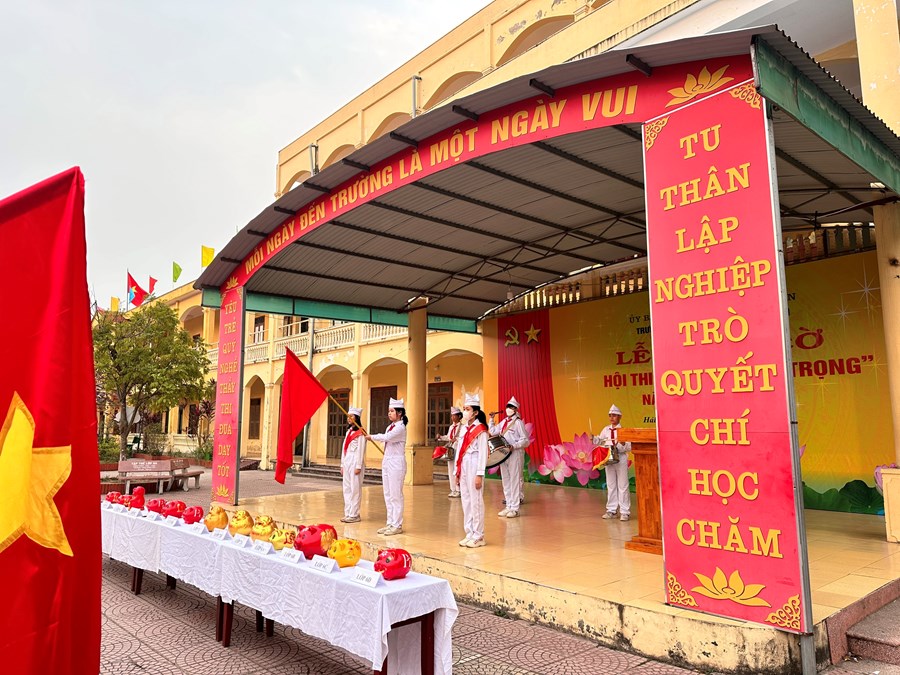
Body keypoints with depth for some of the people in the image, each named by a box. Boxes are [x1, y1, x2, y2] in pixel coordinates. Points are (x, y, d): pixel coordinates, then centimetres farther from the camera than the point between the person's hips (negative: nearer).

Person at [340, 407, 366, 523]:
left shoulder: (360, 433, -8)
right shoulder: (348, 432, 17)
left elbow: (361, 450, -11)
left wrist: (358, 466, -15)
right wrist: (342, 465, 15)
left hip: (355, 463, -8)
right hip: (347, 463, 8)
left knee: (355, 489, -4)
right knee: (347, 489, 9)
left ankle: (354, 515, 0)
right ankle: (348, 513, 15)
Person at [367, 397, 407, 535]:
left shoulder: (400, 427, -13)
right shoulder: (390, 426, 14)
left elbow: (386, 437, -26)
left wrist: (372, 436, -12)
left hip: (396, 462, -9)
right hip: (387, 461, 9)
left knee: (395, 494, -4)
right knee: (388, 494, 11)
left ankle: (397, 525, 2)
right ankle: (390, 523, 18)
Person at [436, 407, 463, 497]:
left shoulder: (462, 427, -8)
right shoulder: (451, 427, 16)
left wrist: (456, 439, -28)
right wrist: (441, 437, 6)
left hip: (458, 450, -8)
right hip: (450, 450, 8)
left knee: (457, 470, -6)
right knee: (451, 470, 10)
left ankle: (458, 491, 1)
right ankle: (453, 490, 17)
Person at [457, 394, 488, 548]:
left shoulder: (480, 429, -8)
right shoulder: (464, 428, 13)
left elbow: (483, 453, -12)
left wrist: (479, 474, -15)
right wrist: (457, 470, 14)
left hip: (474, 466, -7)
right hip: (463, 467, 7)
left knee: (476, 501, -3)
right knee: (466, 501, 10)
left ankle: (478, 536, 5)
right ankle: (469, 534, 19)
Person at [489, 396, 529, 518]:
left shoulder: (518, 422, -7)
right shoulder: (504, 422, 14)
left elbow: (525, 440, -11)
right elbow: (493, 432, 20)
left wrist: (513, 446, -23)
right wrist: (491, 419, 12)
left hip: (515, 454, -7)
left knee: (514, 481, -4)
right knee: (505, 481, 11)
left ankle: (515, 509, 0)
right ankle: (508, 506, 19)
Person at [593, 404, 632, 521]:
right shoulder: (606, 430, 6)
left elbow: (629, 447, -8)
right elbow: (600, 441, 11)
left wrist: (623, 445, -28)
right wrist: (594, 438, -9)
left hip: (621, 460, -4)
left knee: (622, 486, 1)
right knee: (610, 486, 11)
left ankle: (625, 512, 7)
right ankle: (611, 510, 20)